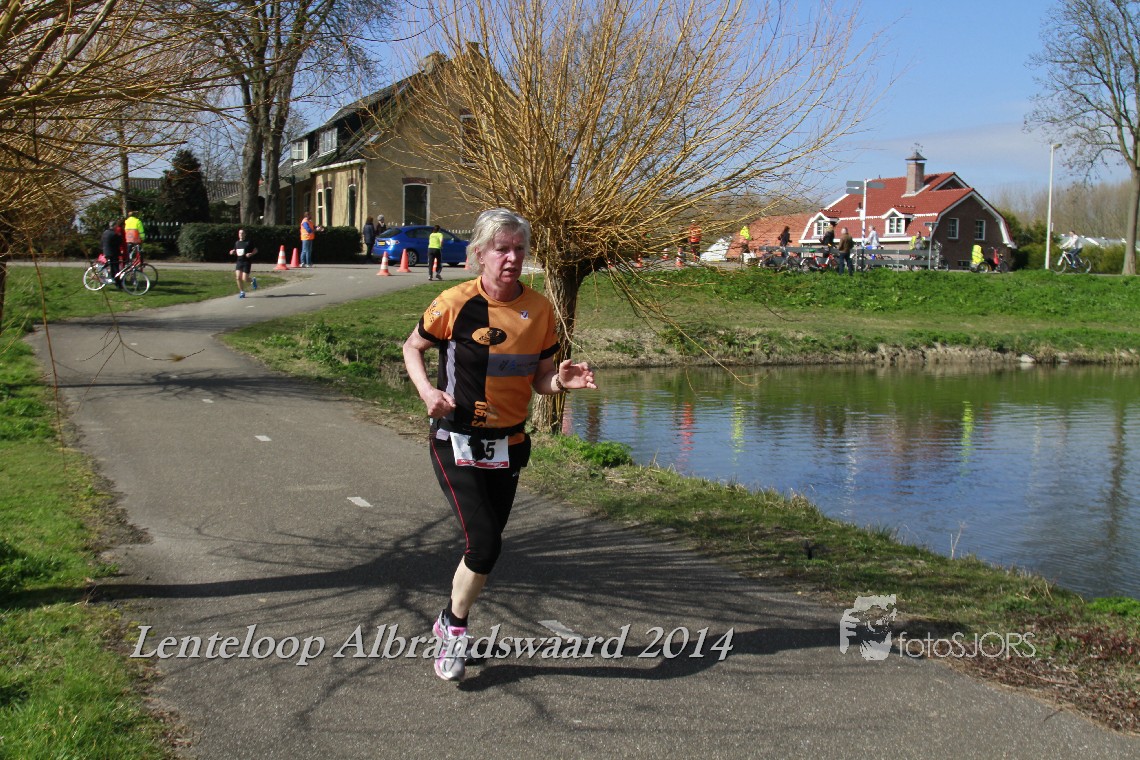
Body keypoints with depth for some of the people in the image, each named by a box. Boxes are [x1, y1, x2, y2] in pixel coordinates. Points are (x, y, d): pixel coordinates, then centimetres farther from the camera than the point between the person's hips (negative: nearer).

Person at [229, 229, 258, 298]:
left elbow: (255, 250, 0)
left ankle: (253, 281, 24)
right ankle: (242, 292, 7)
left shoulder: (248, 243, -5)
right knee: (238, 277, -7)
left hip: (247, 262, -5)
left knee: (244, 279, -10)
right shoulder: (237, 243, 11)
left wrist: (251, 254, -18)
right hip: (239, 262, 5)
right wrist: (232, 252, 2)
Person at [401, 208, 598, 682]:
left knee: (486, 546, 14)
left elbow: (540, 380, 6)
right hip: (458, 444, -5)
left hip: (508, 446, 5)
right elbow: (412, 347, 3)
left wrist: (562, 381, -16)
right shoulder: (456, 304, -12)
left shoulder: (539, 309, 0)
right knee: (484, 545, -14)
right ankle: (454, 627, 13)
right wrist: (426, 390, -14)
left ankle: (451, 624, 38)